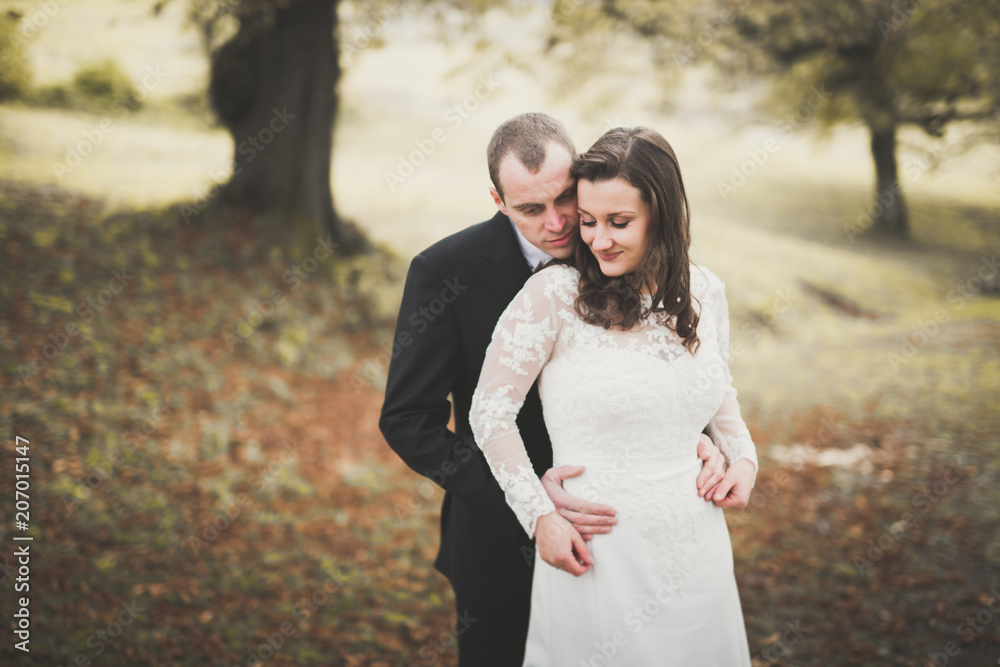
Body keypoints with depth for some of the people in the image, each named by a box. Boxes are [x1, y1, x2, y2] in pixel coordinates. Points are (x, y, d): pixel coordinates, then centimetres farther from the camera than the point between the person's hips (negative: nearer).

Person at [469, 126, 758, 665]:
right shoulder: (555, 293, -13)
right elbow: (490, 409, -8)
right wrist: (540, 516, -10)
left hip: (696, 551, 5)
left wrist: (743, 456, 1)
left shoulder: (704, 291, 1)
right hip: (593, 554, -4)